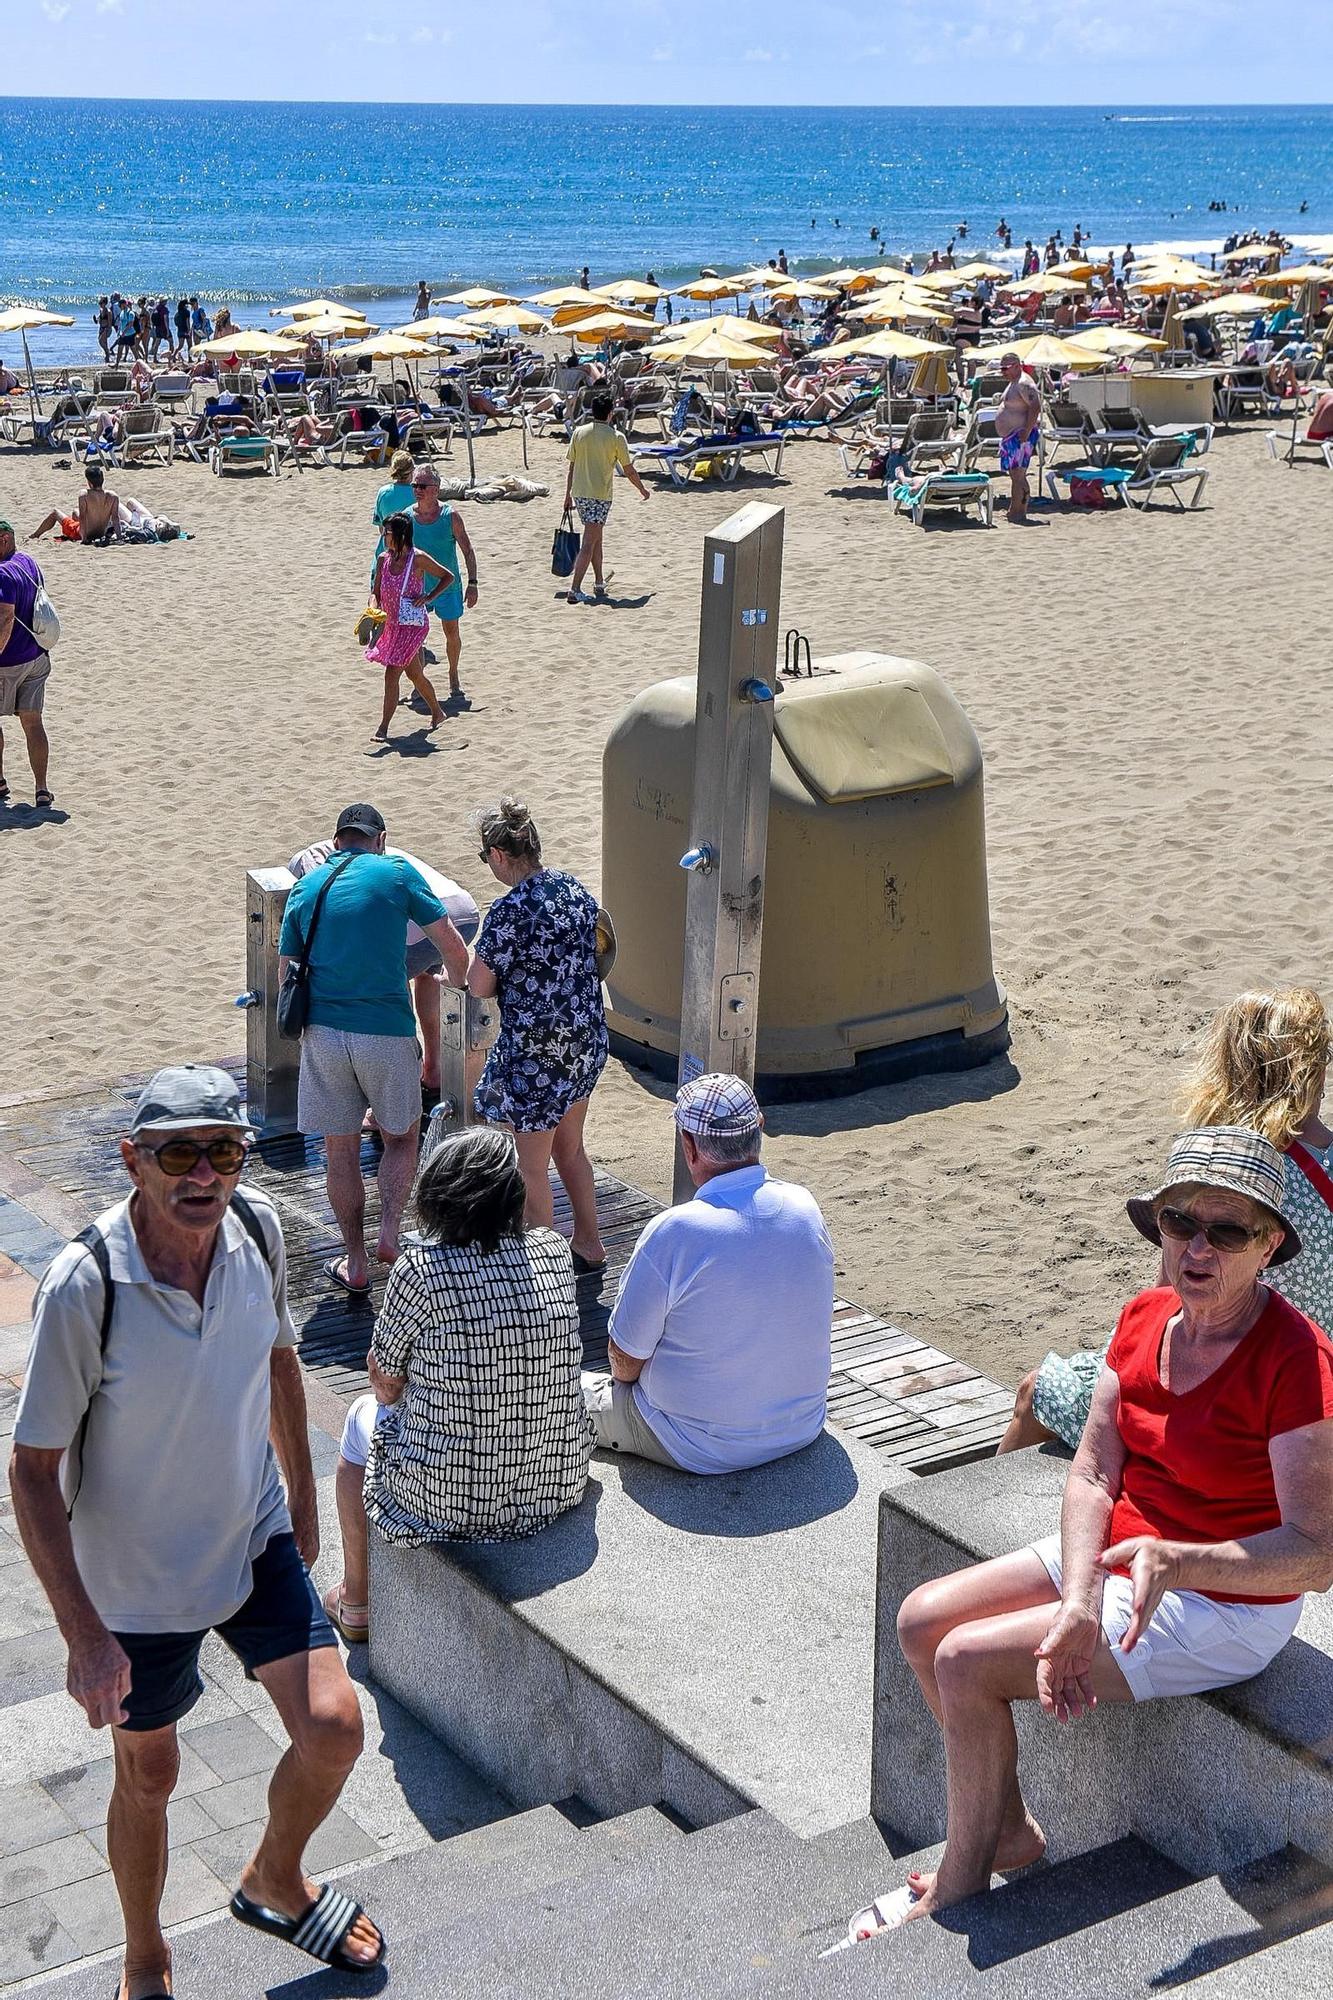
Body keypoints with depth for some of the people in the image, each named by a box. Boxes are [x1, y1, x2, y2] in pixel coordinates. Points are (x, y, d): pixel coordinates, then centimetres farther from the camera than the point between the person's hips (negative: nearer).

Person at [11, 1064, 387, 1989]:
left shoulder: (258, 1230, -13)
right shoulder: (83, 1285, -28)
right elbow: (34, 1470, -20)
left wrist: (303, 1499, 15)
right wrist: (85, 1634, -21)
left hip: (257, 1542, 4)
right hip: (136, 1582, -3)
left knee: (334, 1728, -3)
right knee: (148, 1777, 14)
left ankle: (273, 1882, 30)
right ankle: (146, 1962, 43)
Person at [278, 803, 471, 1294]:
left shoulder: (305, 888, 11)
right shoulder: (398, 875, 1)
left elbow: (286, 976, 12)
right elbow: (454, 949, 3)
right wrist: (457, 981, 24)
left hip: (323, 1031, 2)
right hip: (387, 1032, -2)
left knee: (341, 1149, 12)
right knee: (401, 1137, 19)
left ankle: (355, 1264, 17)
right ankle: (390, 1234, 4)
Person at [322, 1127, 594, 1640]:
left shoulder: (420, 1268, -18)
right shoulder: (554, 1252, -5)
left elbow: (385, 1387, -4)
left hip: (448, 1501, -4)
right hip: (559, 1485, 4)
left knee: (363, 1418, 27)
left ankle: (355, 1601, 44)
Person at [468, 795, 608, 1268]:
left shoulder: (509, 913, -22)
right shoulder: (575, 888, 2)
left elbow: (479, 988, -15)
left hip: (536, 1054, -8)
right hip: (588, 1040, 8)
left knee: (532, 1167, 9)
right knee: (570, 1148, 25)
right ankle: (588, 1245, 37)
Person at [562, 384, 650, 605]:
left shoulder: (579, 432, 2)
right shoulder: (616, 437, -9)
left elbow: (571, 467, 7)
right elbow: (628, 471, -1)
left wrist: (568, 495, 16)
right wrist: (642, 490, 15)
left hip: (579, 493, 5)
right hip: (600, 495, -5)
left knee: (596, 538, 21)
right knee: (588, 543, -6)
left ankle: (599, 583, 31)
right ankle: (575, 589, -13)